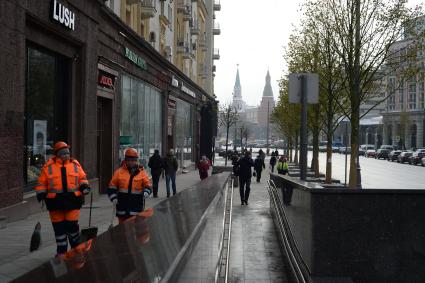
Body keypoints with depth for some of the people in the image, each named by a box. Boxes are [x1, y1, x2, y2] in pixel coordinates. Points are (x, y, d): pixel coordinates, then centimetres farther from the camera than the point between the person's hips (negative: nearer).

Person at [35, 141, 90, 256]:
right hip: (55, 201, 0)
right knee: (59, 227, 7)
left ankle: (77, 249, 21)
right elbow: (42, 183, 7)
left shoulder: (75, 164, 7)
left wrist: (84, 186, -6)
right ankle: (61, 251, 21)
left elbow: (82, 177, 12)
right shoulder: (48, 166, 3)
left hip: (72, 200, 0)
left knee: (72, 225, 0)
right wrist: (41, 195, -4)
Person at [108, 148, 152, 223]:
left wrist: (146, 192, -15)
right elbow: (112, 186, 7)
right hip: (123, 204, 1)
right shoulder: (119, 172, 5)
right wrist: (113, 198, -3)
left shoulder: (142, 172, 5)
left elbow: (148, 185, 5)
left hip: (137, 204, -1)